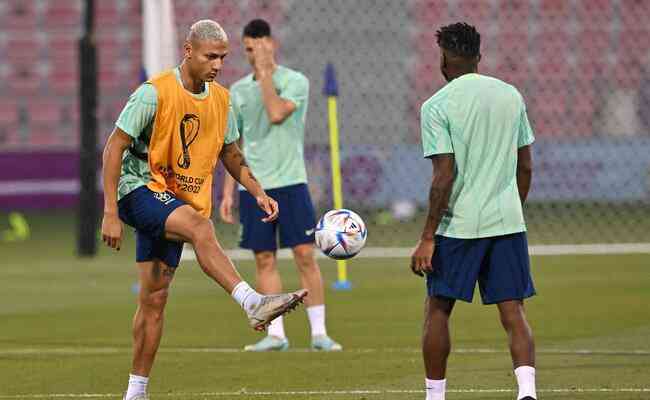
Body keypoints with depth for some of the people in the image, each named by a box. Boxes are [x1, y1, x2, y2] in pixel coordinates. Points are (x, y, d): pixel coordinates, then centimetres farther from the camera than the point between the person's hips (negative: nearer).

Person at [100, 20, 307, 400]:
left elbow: (231, 153, 21)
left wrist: (259, 193, 5)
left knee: (154, 298, 6)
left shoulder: (220, 99, 7)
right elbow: (115, 148, -12)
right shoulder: (155, 93, -13)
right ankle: (252, 303, -47)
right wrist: (110, 213, -17)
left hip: (177, 204, 7)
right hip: (140, 188, -7)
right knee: (201, 227, -34)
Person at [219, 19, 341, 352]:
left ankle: (319, 332, -4)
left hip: (290, 183, -4)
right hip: (253, 187, 4)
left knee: (305, 256, -7)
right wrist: (227, 192, 10)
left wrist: (264, 72, -13)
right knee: (265, 260, 3)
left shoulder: (295, 81, -1)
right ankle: (275, 334, 8)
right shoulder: (238, 90, 11)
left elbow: (276, 113, -20)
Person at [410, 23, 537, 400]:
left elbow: (444, 176, -13)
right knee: (513, 310, 2)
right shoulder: (511, 96, 8)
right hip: (508, 221, 4)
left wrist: (428, 238, -10)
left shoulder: (437, 106, -8)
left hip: (459, 224, -4)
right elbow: (525, 167, 12)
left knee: (438, 309, 11)